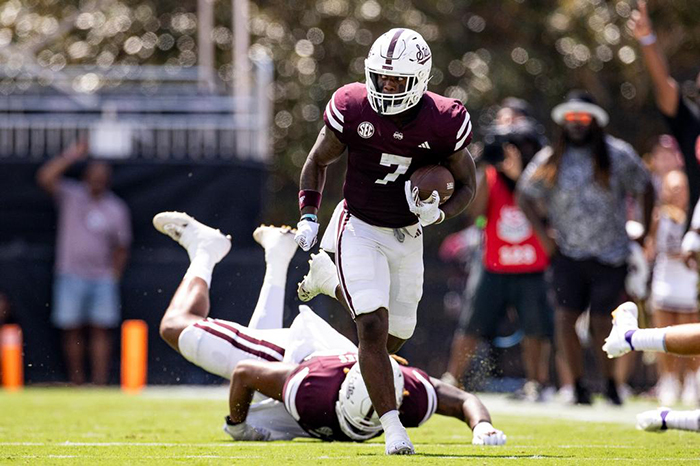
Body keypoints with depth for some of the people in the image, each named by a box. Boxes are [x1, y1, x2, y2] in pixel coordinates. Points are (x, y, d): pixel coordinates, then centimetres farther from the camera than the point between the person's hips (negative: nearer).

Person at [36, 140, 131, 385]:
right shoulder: (71, 196, 2)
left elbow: (121, 247, 12)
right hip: (71, 275, -1)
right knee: (71, 329, -2)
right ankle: (75, 380, 4)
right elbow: (45, 178, -13)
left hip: (103, 279, 1)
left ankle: (100, 380, -4)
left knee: (101, 328, -4)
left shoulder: (116, 208, 7)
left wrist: (115, 274, 0)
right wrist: (69, 157, -18)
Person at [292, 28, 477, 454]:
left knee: (398, 332, 12)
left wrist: (439, 213, -18)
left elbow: (468, 184, 1)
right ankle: (393, 427, -14)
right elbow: (318, 162, 4)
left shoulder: (443, 122, -14)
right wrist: (309, 216, -6)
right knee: (374, 326, -17)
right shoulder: (353, 108, -14)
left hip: (407, 235, 3)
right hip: (359, 228, -3)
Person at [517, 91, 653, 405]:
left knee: (602, 324, -3)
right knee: (565, 317, -11)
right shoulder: (549, 160, 2)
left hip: (610, 255, -1)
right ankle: (578, 385, 2)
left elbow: (645, 189, 10)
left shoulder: (619, 155, 0)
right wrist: (544, 236, 4)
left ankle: (610, 384, 17)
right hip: (568, 253, 1)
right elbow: (525, 196, 13)